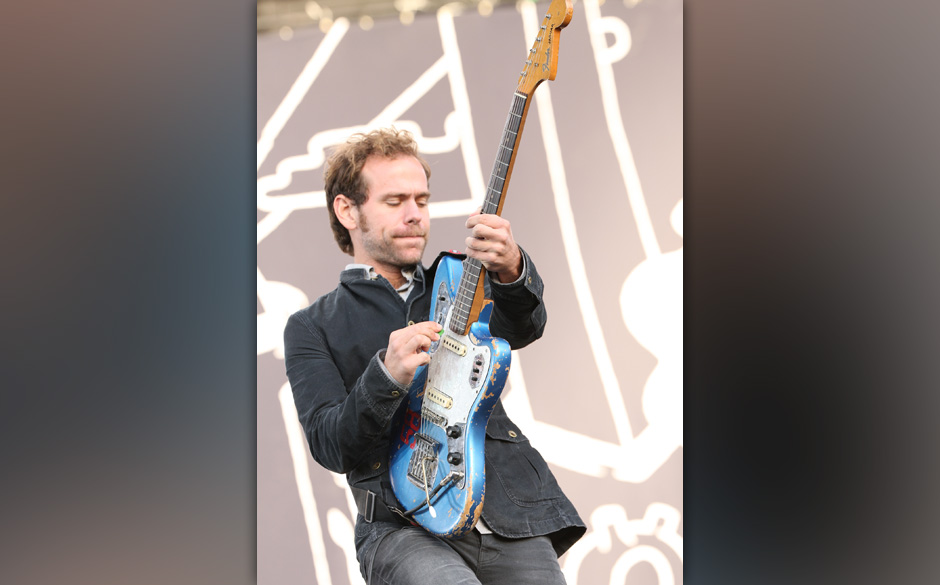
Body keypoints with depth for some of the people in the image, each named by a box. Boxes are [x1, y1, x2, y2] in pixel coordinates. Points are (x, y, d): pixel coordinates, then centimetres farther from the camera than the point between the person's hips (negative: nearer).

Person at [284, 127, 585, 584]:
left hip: (512, 517, 4)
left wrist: (510, 269, -26)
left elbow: (523, 327, -3)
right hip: (403, 526, -4)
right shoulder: (312, 329, 11)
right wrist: (387, 376, -19)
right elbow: (329, 447, -1)